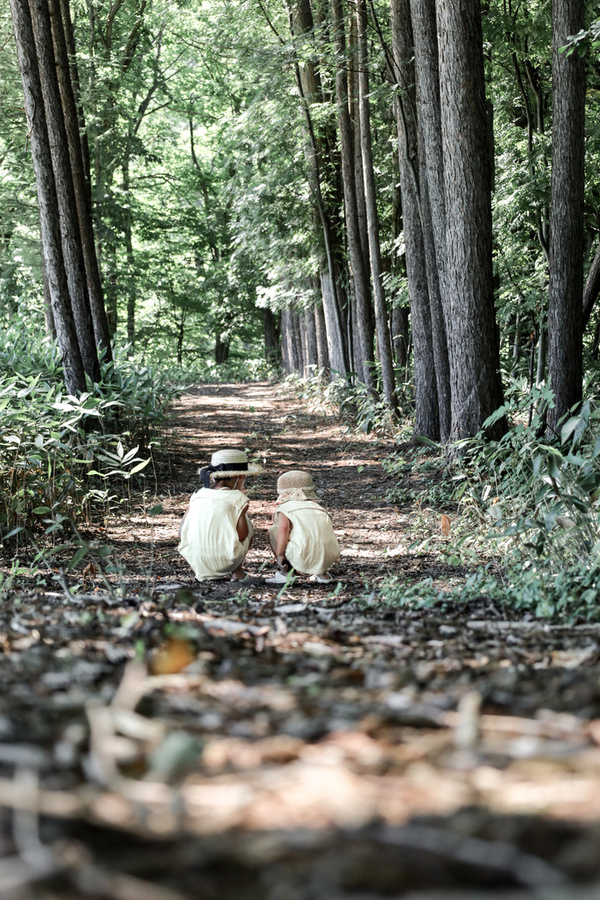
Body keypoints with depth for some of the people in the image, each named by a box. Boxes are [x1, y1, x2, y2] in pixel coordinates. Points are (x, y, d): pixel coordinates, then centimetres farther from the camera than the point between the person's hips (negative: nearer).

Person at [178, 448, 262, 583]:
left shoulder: (198, 495, 6)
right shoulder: (238, 499, -7)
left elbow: (182, 532, 6)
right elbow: (242, 536, -10)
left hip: (195, 561, 4)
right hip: (224, 563, -4)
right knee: (248, 523, 20)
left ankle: (202, 572, 19)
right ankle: (237, 571, 19)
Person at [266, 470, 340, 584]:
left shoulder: (285, 507, 11)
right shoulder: (319, 508, 28)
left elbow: (283, 527, -9)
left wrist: (279, 555, -2)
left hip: (303, 557, -5)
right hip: (329, 559, 5)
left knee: (273, 530, 16)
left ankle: (285, 572, 11)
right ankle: (322, 573, 20)